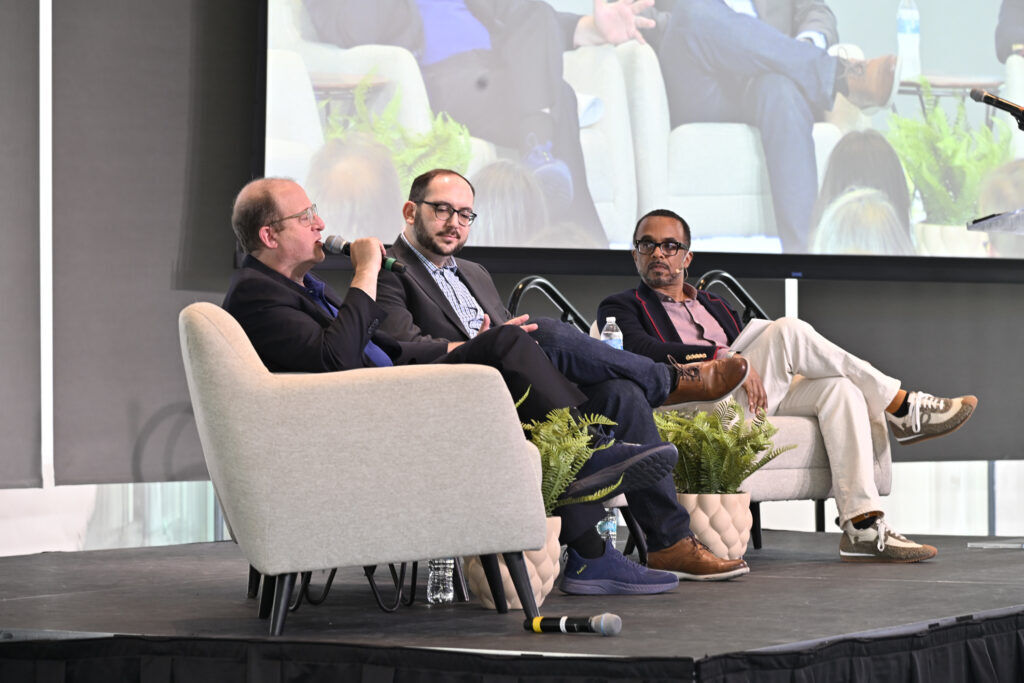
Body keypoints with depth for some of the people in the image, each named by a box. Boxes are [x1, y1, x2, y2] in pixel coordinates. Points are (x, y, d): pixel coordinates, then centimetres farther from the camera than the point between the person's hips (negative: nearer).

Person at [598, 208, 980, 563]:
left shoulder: (717, 307, 35)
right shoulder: (621, 307, 14)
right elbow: (640, 350, -8)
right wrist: (721, 356, -19)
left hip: (757, 399, 6)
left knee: (838, 388, -21)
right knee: (788, 331, -23)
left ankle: (862, 527, -31)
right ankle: (902, 408, -14)